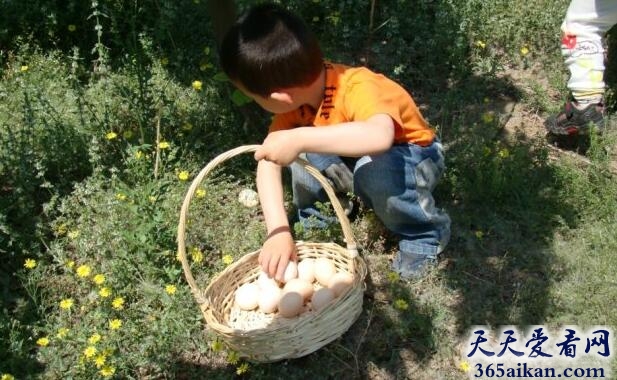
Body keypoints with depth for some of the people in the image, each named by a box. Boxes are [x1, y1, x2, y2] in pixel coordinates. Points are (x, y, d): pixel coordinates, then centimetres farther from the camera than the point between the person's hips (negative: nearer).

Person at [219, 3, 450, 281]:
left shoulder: (357, 89, -38)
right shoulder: (296, 97, -19)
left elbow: (380, 137, -58)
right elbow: (268, 159, -22)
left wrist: (300, 139, -61)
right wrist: (279, 231, -32)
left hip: (414, 156, -5)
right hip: (355, 155, 5)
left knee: (374, 170, -38)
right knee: (303, 152, -23)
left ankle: (426, 234, -10)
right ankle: (314, 216, 4)